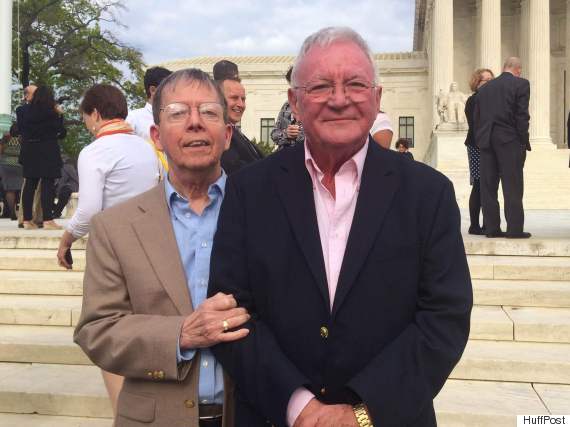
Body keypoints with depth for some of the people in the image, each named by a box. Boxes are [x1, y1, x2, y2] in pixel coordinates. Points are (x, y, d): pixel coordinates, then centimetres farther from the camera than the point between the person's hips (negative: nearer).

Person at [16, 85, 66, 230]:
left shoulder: (24, 111, 4)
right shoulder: (51, 112, -10)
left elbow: (21, 129, 11)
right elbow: (60, 133, -3)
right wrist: (59, 115, 7)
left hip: (29, 151, 5)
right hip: (48, 152, -5)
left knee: (29, 184, 9)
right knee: (47, 185, -4)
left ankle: (27, 220, 11)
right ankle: (47, 220, -8)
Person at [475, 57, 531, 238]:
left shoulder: (485, 87, 14)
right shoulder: (521, 84, 0)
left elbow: (476, 118, 12)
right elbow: (522, 115, -8)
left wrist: (480, 142, 14)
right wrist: (524, 142, -3)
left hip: (486, 141, 5)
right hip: (509, 141, -4)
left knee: (488, 186, 5)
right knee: (512, 186, -3)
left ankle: (491, 228, 5)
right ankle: (515, 229, -4)